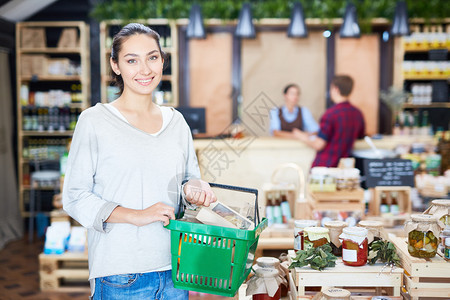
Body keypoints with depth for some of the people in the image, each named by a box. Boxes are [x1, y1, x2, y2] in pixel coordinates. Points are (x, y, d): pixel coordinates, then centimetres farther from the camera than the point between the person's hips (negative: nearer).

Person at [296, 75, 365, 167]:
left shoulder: (331, 113, -15)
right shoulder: (358, 114, 4)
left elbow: (319, 145, -15)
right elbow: (360, 136, 21)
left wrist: (305, 138, 4)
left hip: (324, 165, -7)